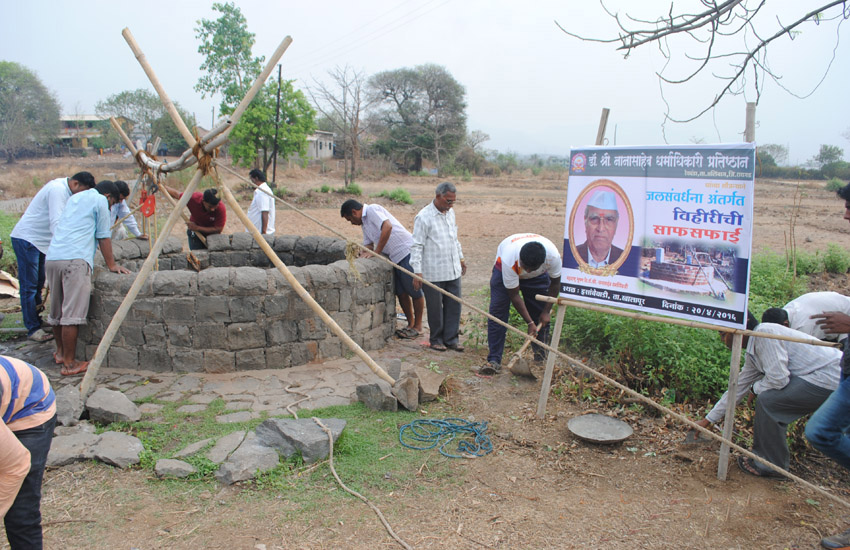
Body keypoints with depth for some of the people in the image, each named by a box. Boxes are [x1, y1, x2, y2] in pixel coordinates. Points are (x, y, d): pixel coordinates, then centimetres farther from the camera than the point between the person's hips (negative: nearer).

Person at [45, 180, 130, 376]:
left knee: (57, 310, 18)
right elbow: (104, 237, 6)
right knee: (72, 314, -7)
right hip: (75, 259, -8)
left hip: (51, 257, 8)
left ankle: (60, 352, 32)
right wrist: (111, 265, 14)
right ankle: (69, 363, -4)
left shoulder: (74, 198, 28)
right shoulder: (100, 200, 6)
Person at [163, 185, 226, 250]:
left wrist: (197, 228, -23)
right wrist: (162, 186, 2)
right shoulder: (194, 198, -28)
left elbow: (218, 229, -23)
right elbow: (176, 194, -8)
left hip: (211, 233, 0)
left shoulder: (221, 208, -31)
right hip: (195, 233, 0)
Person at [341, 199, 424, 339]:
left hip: (407, 251, -10)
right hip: (395, 257, 10)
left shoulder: (372, 210, -11)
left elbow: (387, 226, -26)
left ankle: (418, 326, 12)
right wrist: (363, 255, 0)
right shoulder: (364, 223, 19)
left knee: (415, 291, 1)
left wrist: (377, 251, -21)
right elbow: (368, 245, 21)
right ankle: (410, 324, 26)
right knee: (401, 293, 13)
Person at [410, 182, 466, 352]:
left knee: (454, 305, 8)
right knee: (435, 308, 4)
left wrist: (461, 258, 26)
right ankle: (436, 339, 21)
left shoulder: (450, 212, 10)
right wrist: (417, 271, -17)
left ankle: (451, 338, 19)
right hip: (433, 273, -6)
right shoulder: (423, 217, -13)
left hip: (453, 270, 7)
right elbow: (416, 246, -13)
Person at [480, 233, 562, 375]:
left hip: (538, 277, 3)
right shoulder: (509, 261, -43)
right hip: (504, 271, -3)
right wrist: (530, 323, -27)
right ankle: (494, 360, -14)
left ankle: (540, 354, 14)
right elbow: (514, 295, -30)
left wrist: (547, 311, -10)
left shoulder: (553, 256, -35)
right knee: (497, 313, -15)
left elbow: (555, 283, -13)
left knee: (541, 315, -3)